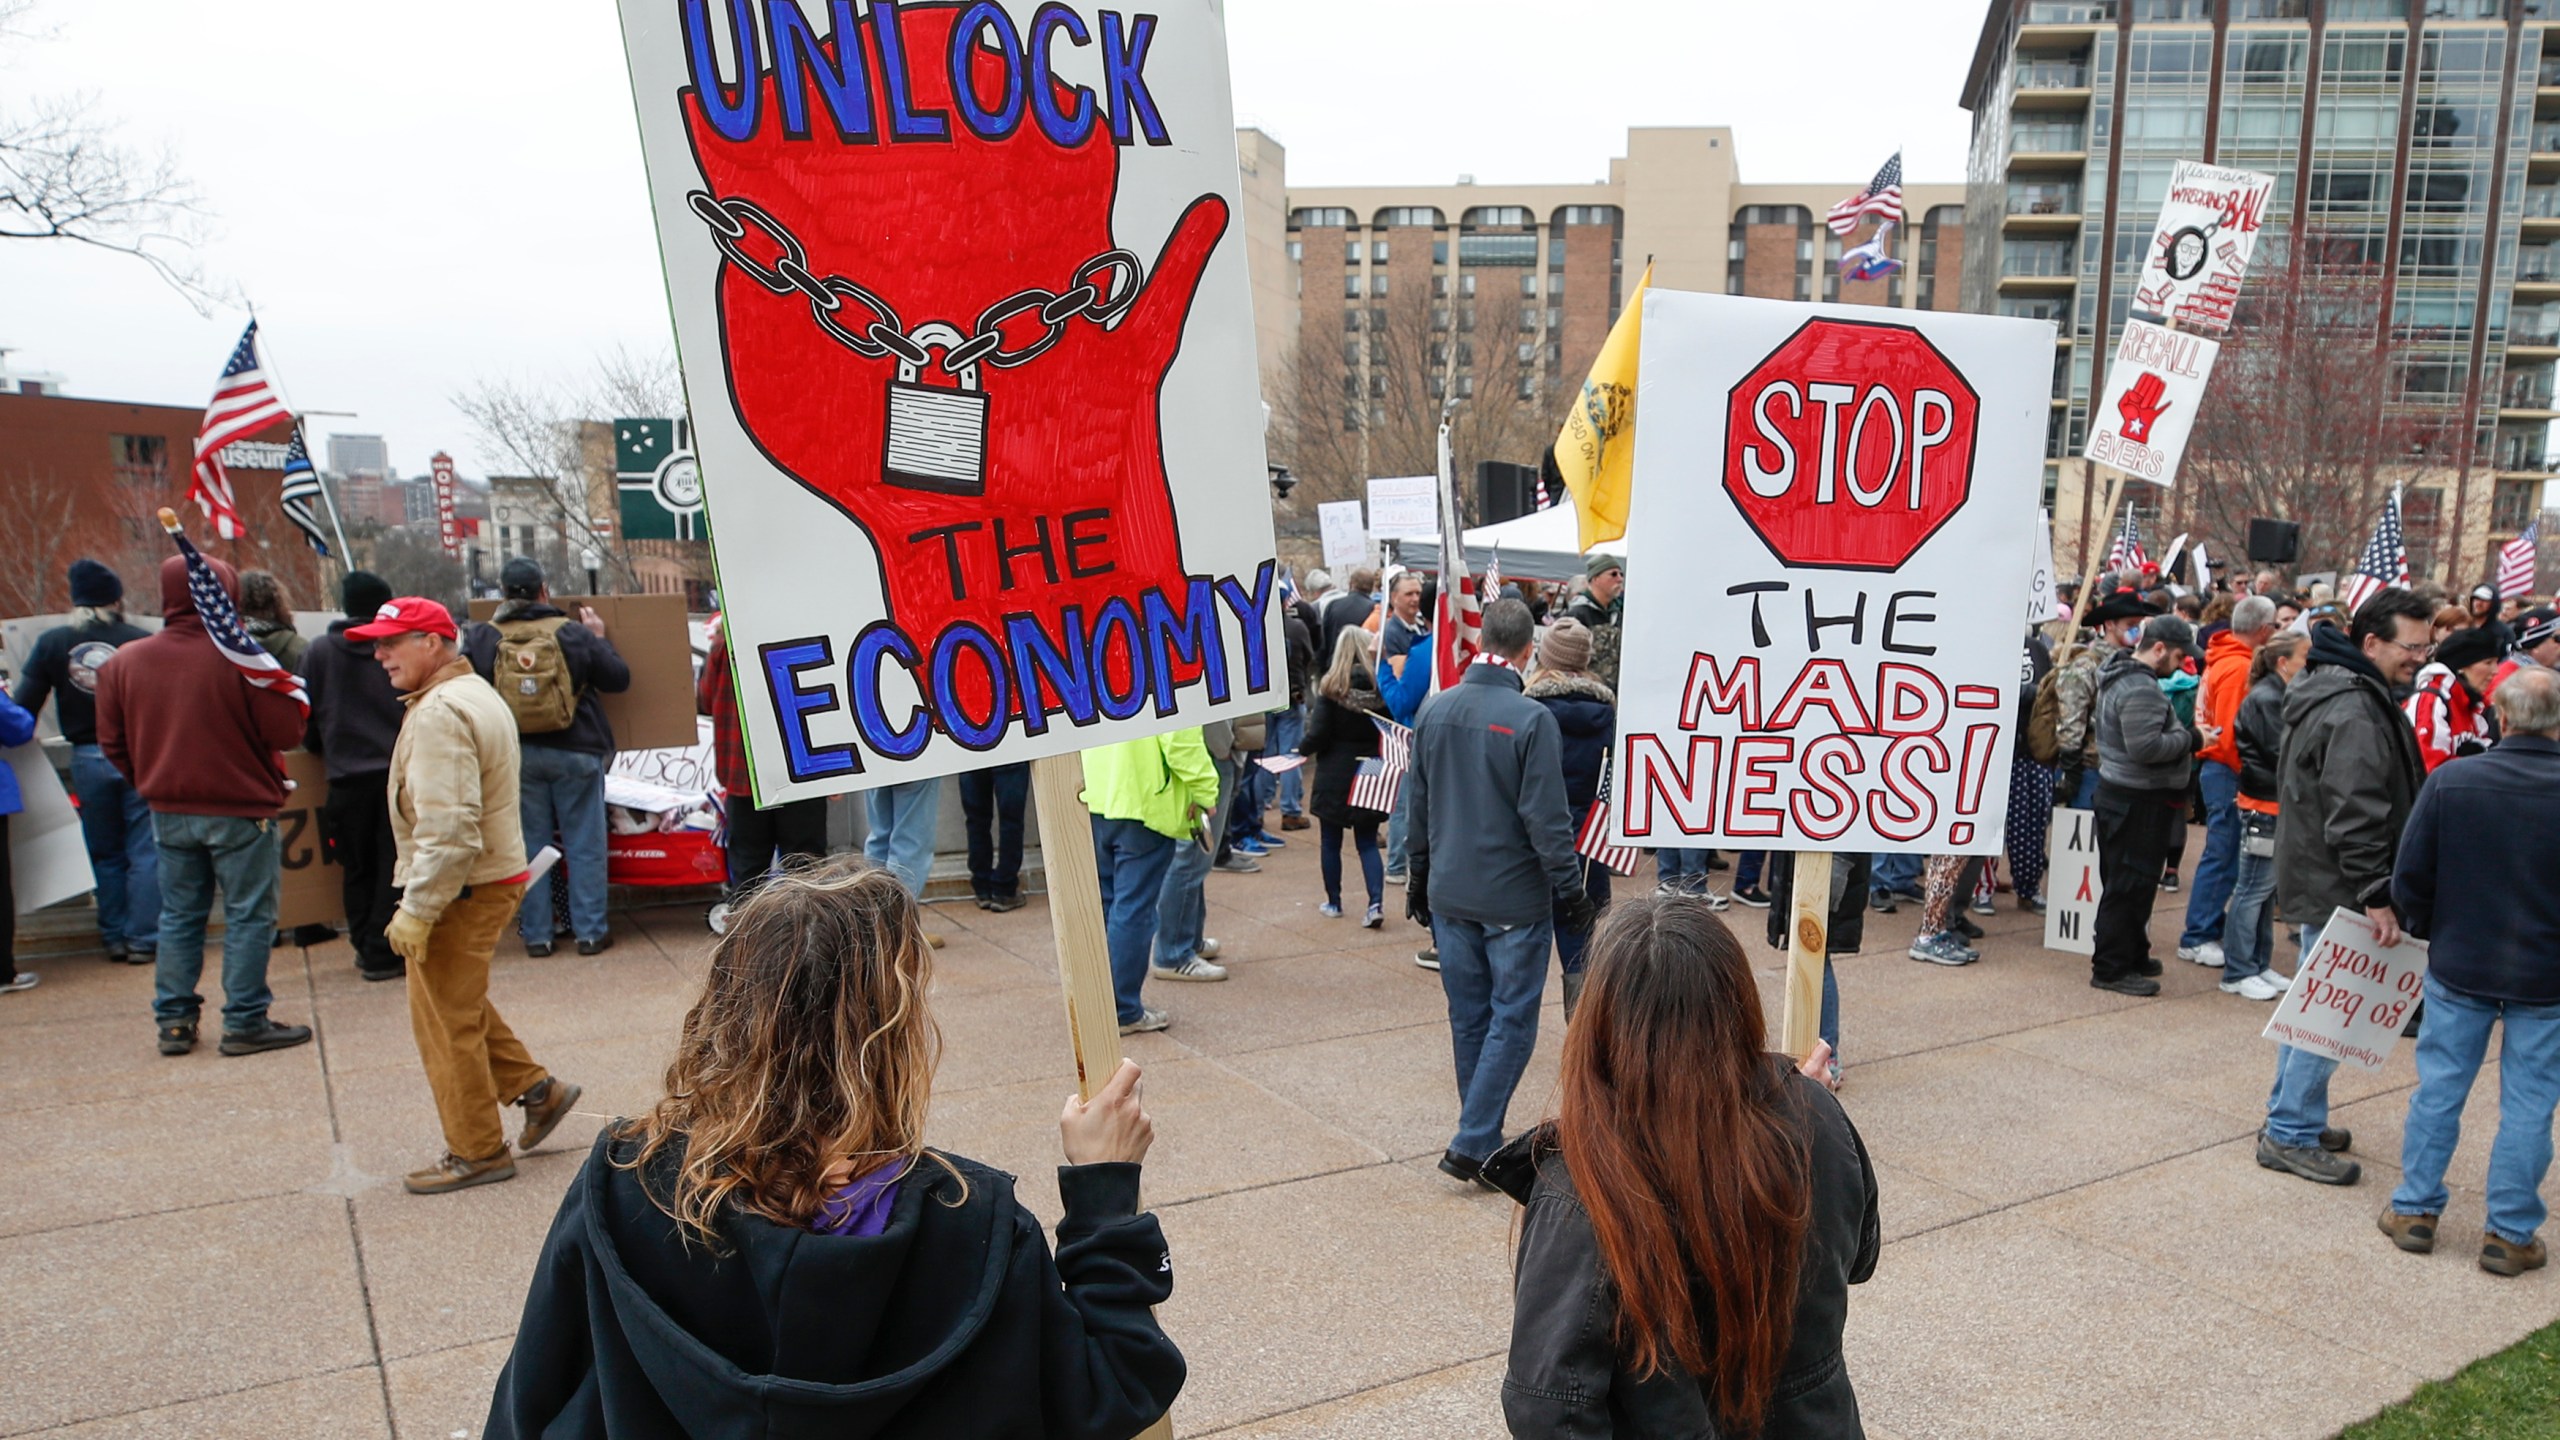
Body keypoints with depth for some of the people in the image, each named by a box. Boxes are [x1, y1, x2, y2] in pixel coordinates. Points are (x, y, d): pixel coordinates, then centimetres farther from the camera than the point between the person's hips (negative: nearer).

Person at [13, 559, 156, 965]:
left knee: (105, 855, 14)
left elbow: (24, 707, -1)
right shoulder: (140, 641, -8)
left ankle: (115, 939, 19)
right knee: (144, 852, 4)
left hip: (87, 759, 2)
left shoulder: (52, 643, -1)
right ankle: (144, 939, 4)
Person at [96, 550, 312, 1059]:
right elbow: (287, 731, -16)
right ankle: (245, 1022, 7)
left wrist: (154, 783, 20)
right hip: (240, 811, -5)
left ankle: (174, 1021, 20)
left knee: (178, 916, 16)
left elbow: (113, 743, 7)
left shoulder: (124, 661, -1)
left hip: (168, 813, 5)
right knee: (248, 916, 4)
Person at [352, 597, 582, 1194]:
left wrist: (416, 910, -22)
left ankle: (477, 1152, 14)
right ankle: (536, 1088, 26)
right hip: (495, 875, 10)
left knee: (446, 1020, 2)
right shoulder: (476, 693, 13)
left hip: (461, 891, -10)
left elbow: (448, 829, -27)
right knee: (461, 1005, 22)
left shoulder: (440, 714, -21)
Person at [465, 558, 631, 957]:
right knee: (584, 845, 5)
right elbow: (619, 679, -1)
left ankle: (536, 934, 14)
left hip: (515, 756, 2)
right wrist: (599, 639, 13)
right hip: (575, 753, -2)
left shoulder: (485, 639, -3)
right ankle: (590, 931, 7)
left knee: (528, 844, 10)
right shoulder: (573, 633, -6)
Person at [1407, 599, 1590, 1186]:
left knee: (1469, 1017, 15)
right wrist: (1570, 889, -4)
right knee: (1512, 1020, 4)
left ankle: (1483, 1136, 26)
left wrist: (1418, 878, 19)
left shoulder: (1435, 708, 1)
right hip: (1514, 896, -5)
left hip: (1450, 893, 6)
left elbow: (1417, 803, 9)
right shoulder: (1530, 718, -16)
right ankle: (1473, 1144, 1)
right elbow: (1546, 818, -15)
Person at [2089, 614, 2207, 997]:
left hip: (2119, 792, 11)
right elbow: (2145, 747, -28)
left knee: (2127, 883, 18)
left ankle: (2132, 955, 29)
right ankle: (2111, 968, 1)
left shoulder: (2121, 677, 14)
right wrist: (2191, 740, -14)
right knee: (2130, 885, -5)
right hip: (2139, 801, -11)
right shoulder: (2141, 689, -20)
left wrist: (2186, 738, 15)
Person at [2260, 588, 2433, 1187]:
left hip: (2317, 882, 11)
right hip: (2337, 888, -11)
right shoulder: (2355, 714, -22)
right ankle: (2290, 1135, 4)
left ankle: (2292, 1118, 29)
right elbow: (2356, 817, -27)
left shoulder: (2333, 692, 13)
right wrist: (2375, 896, -25)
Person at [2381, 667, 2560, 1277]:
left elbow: (2410, 877, -7)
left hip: (2458, 967, 1)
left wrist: (2427, 931, 11)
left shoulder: (2450, 781, -12)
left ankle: (2415, 1210, 20)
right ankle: (2509, 1233, 16)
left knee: (2439, 1088, 12)